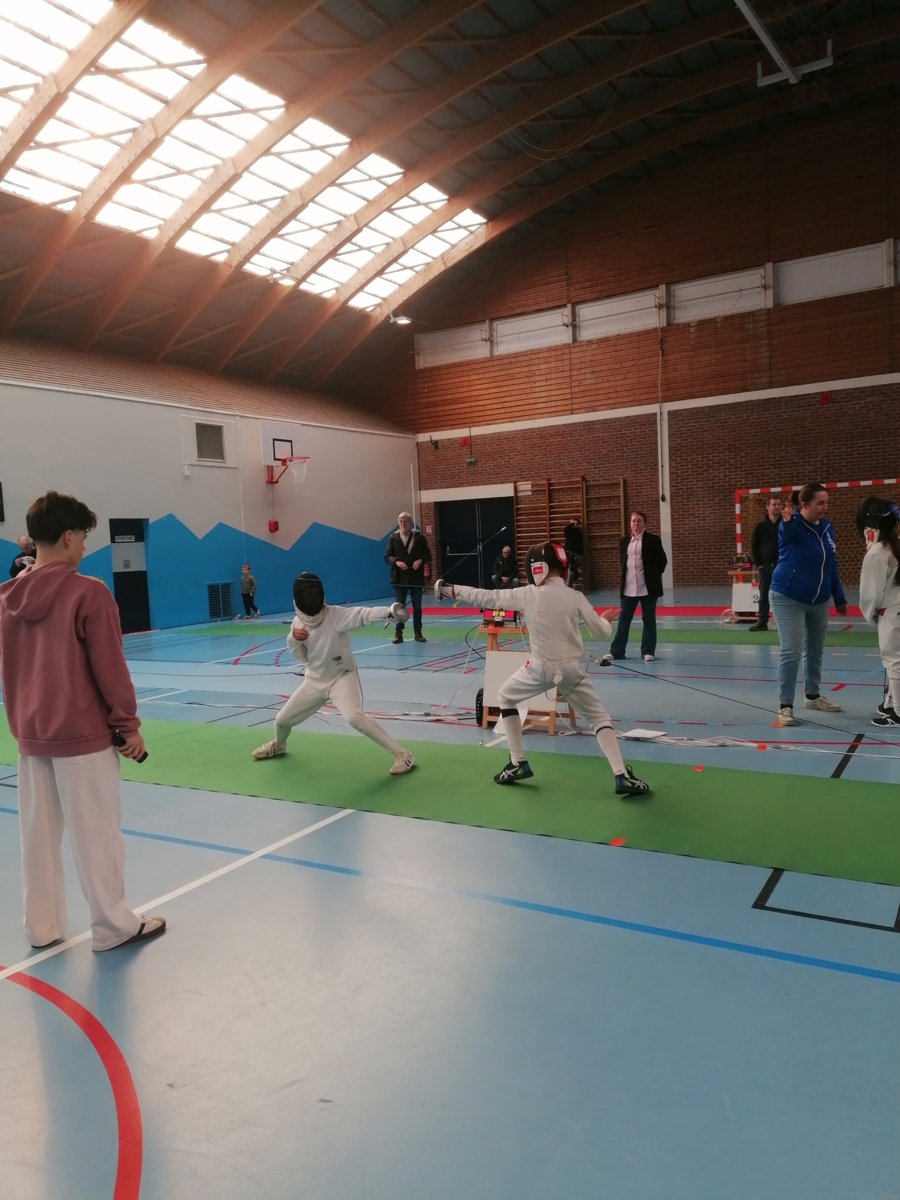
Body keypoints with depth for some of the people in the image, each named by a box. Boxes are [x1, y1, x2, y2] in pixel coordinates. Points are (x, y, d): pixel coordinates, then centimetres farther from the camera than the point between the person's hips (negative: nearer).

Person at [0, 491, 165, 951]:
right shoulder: (88, 592, -16)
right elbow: (110, 668, -14)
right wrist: (129, 725, -7)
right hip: (83, 732, -6)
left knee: (38, 833, 14)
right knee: (96, 831, 4)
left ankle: (42, 927, 26)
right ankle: (113, 925, 16)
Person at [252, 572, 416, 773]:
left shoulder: (335, 615, -25)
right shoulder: (298, 622, -7)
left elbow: (362, 615, -45)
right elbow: (301, 657, 4)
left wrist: (389, 612, -65)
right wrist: (293, 638, -17)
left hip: (341, 677, -6)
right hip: (315, 681, 6)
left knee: (355, 717, -33)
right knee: (282, 720, 16)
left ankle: (401, 754, -24)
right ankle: (278, 745, 54)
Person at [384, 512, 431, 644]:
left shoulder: (419, 537, 2)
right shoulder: (393, 538, 1)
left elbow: (428, 555, 4)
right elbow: (387, 556, -1)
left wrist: (420, 560, -16)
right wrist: (397, 562, -19)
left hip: (416, 577, 1)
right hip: (400, 577, -1)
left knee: (417, 606, 8)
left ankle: (417, 632, 17)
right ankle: (398, 633, 9)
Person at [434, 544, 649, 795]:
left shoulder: (528, 594, -7)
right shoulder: (576, 597, -6)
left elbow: (486, 597, 0)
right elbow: (601, 632, 0)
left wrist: (451, 590, 12)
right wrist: (606, 620, 25)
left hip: (541, 668, -1)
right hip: (571, 669, 1)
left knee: (506, 698, 25)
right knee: (599, 718, 12)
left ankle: (518, 764, 24)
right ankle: (622, 777, -6)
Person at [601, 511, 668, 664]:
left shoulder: (653, 540, -3)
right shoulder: (623, 541, 8)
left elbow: (662, 560, 0)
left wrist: (654, 576, -1)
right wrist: (624, 576, 10)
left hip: (648, 586, -3)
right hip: (628, 587, 3)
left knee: (649, 619, 4)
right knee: (623, 619, 6)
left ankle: (648, 651, 13)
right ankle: (616, 651, 12)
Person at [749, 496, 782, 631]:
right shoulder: (760, 526, 3)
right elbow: (754, 546, 6)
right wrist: (758, 564, -1)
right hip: (765, 566, 2)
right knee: (763, 595, 6)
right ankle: (762, 622, 12)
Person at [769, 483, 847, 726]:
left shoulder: (826, 528, 3)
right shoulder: (792, 526, -15)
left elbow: (831, 566, 11)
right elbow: (787, 531, -42)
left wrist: (840, 598, 14)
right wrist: (787, 520, -65)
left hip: (819, 600, 7)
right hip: (788, 599, -6)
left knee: (815, 650, 17)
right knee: (791, 652, -10)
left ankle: (812, 696, 34)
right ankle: (785, 706, -3)